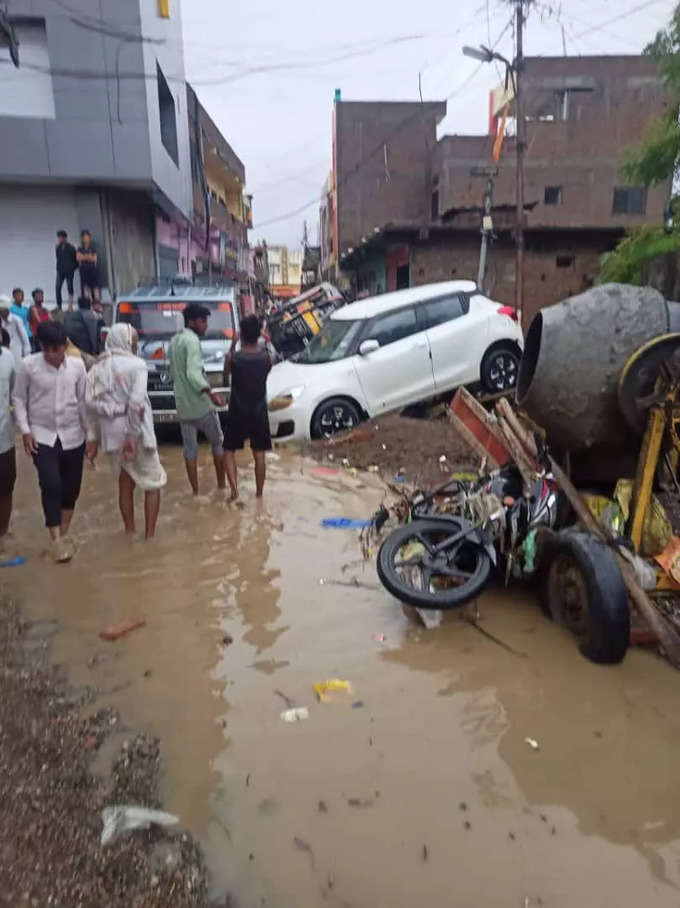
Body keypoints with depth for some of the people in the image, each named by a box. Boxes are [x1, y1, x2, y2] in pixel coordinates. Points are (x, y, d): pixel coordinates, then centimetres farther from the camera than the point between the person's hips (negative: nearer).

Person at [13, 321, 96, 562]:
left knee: (71, 487, 8)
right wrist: (25, 430, -7)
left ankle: (64, 532, 28)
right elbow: (18, 399, 2)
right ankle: (56, 539, 0)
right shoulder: (28, 365, -8)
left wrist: (91, 436, 2)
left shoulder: (77, 366, -4)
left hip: (72, 436, 2)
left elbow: (83, 402, 2)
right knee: (51, 485, -12)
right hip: (42, 436, -2)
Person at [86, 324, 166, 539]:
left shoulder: (98, 367, 8)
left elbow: (90, 402, -4)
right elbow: (136, 401, -21)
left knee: (125, 484, 18)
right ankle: (150, 534, 7)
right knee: (153, 483, 9)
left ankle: (130, 532, 25)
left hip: (113, 433, 5)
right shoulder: (136, 364, -10)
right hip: (137, 432, -5)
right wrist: (133, 435, -19)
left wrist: (113, 410, -2)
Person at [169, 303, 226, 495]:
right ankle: (221, 484, 19)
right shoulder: (192, 340, -14)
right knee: (218, 442, 10)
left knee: (189, 448, 9)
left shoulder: (174, 341, 13)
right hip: (200, 404, -7)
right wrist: (210, 393, -39)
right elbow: (193, 373, -28)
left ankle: (195, 491, 10)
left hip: (182, 405, 7)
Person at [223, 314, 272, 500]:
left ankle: (234, 488, -4)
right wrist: (258, 345, 13)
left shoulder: (234, 357, -12)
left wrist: (233, 346, 8)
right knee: (259, 454, 9)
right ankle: (259, 493, 15)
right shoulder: (266, 358, -7)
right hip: (259, 412, 2)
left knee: (229, 451, 11)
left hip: (237, 412, -1)